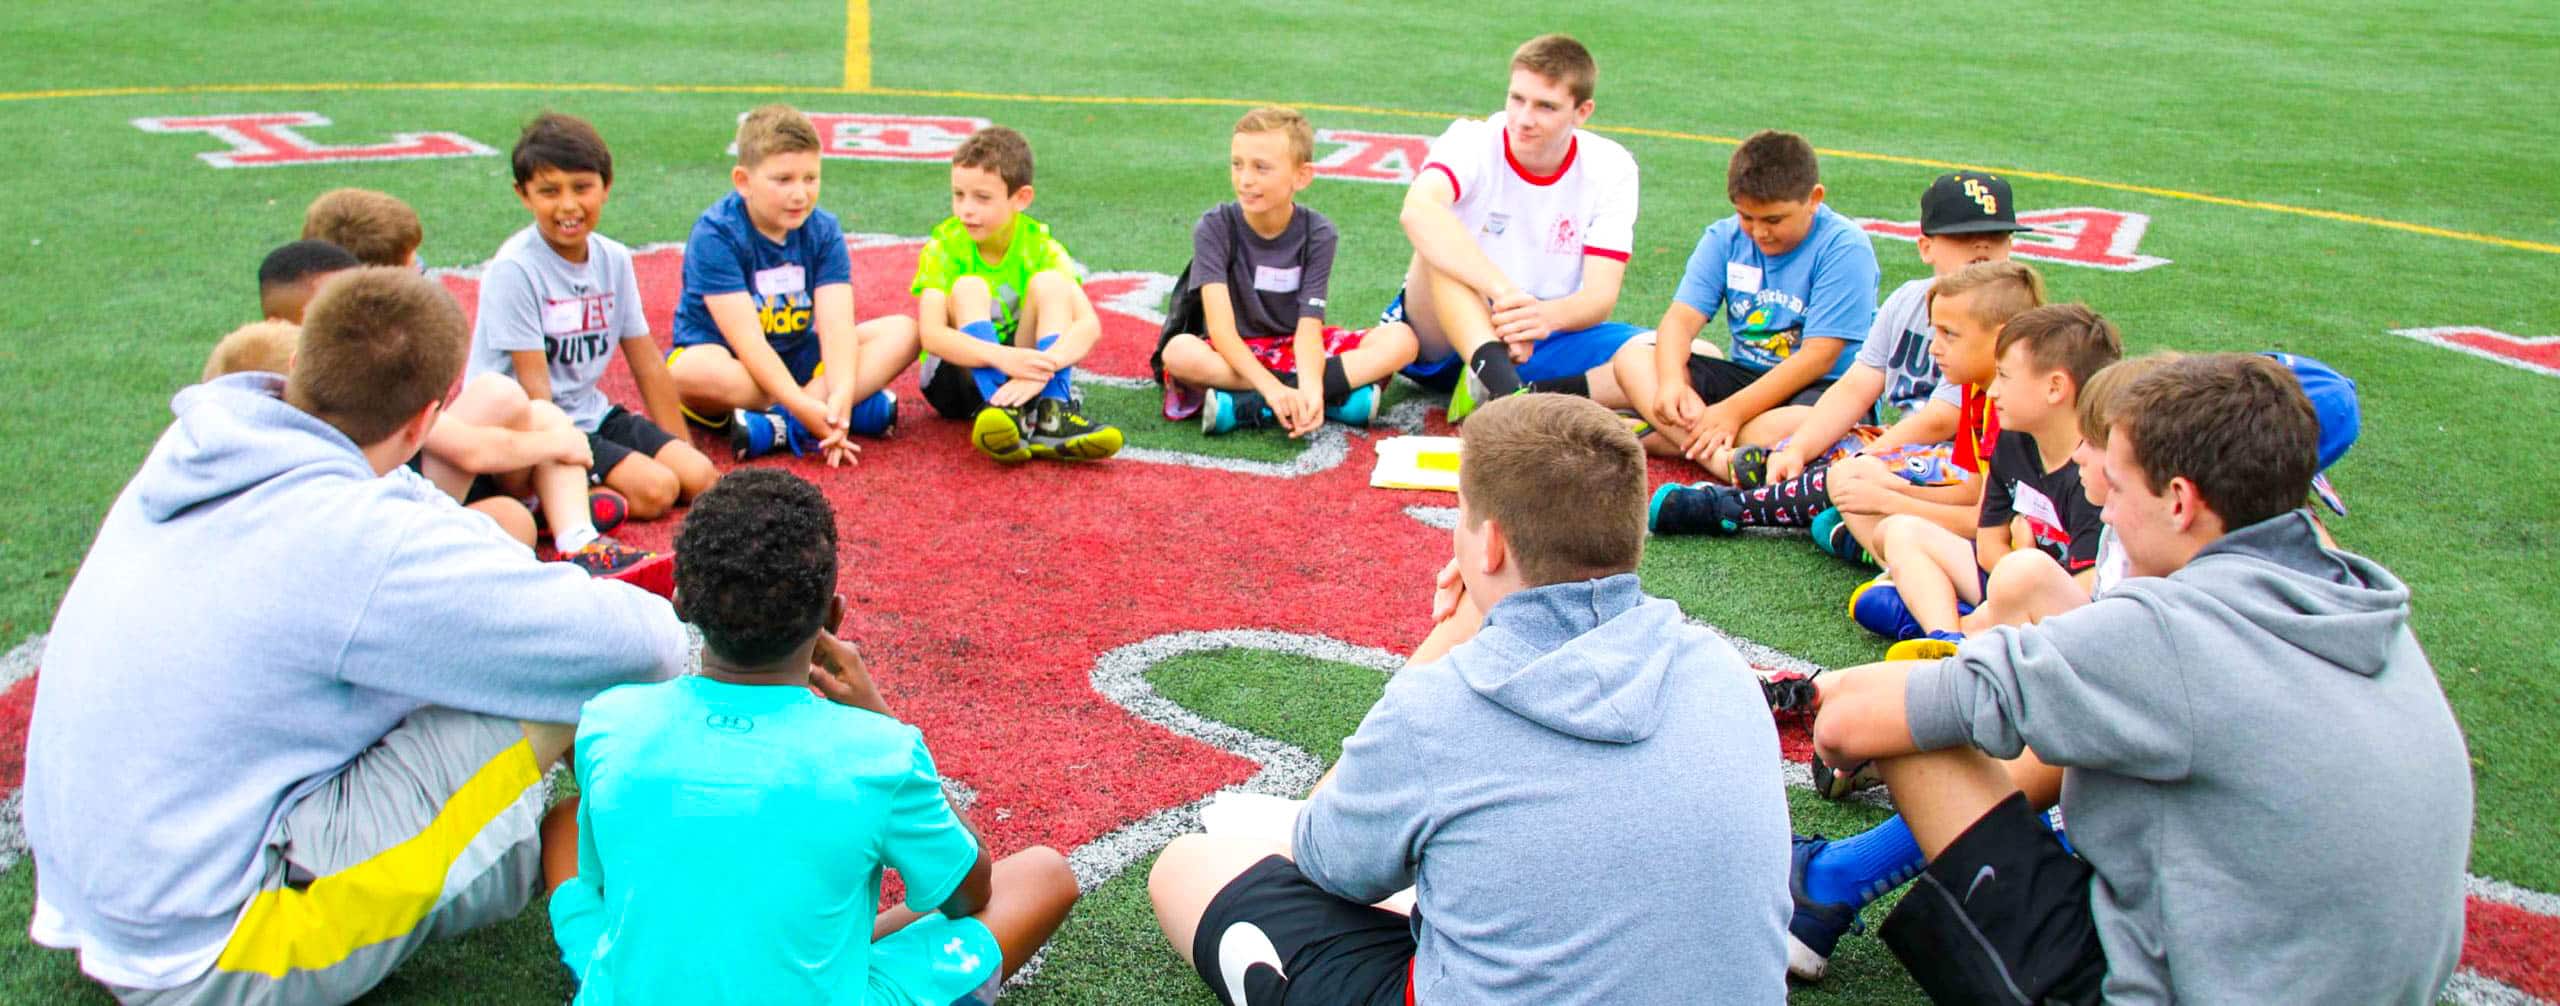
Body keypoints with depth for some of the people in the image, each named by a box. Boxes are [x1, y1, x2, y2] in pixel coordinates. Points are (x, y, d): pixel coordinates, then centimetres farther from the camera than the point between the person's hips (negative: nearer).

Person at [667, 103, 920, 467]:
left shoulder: (823, 231, -5)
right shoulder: (715, 234, -19)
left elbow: (836, 323, -17)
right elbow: (747, 339, -27)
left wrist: (841, 394, -37)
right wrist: (804, 407, -38)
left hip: (797, 356, 5)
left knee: (903, 332, -13)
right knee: (691, 371, -39)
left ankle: (780, 424, -30)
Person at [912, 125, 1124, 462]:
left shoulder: (1040, 247, -9)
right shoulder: (945, 246, -11)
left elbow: (1089, 324, -23)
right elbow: (931, 334, -27)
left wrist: (1041, 367, -43)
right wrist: (1003, 358, -43)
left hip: (1022, 370, 1)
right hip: (959, 376, -1)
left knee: (1050, 282, -20)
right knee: (969, 288, -25)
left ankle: (1051, 415, -35)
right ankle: (999, 410, -44)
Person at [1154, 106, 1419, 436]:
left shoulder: (1317, 233, -9)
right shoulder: (1215, 227, -13)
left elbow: (1308, 329, -17)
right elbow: (1220, 327, -24)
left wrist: (1310, 388, -39)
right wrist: (1272, 387, -40)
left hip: (1294, 350, 2)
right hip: (1234, 355, -2)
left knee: (1401, 340, -20)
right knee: (1179, 352, -35)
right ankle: (1338, 394, -34)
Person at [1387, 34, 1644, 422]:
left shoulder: (1611, 167, -5)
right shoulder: (1472, 142, -14)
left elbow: (1601, 295, -14)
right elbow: (1417, 209, -38)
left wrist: (1547, 316, -38)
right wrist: (1503, 290, -49)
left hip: (1545, 340, 2)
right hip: (1445, 338, -2)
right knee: (1441, 244, -33)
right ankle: (1501, 386, -51)